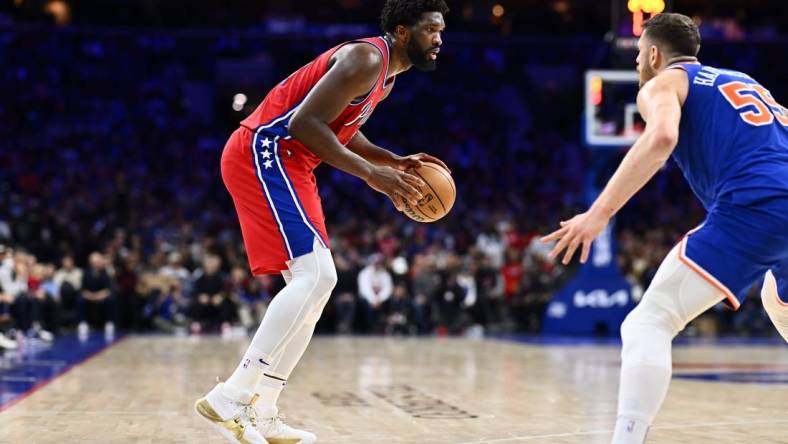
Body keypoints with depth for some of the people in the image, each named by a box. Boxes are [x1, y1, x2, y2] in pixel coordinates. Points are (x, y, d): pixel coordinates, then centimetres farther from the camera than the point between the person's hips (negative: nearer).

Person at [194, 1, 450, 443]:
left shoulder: (386, 72, 16)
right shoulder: (366, 59, -16)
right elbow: (305, 123, -24)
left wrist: (397, 161, 14)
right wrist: (371, 174, -23)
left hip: (287, 163, 11)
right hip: (263, 153, -11)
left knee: (314, 284, 9)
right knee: (316, 275, -19)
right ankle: (230, 397, -20)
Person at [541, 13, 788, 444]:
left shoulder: (663, 84, 11)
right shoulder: (745, 82, 32)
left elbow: (662, 137, -11)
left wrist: (599, 213, -16)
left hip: (753, 209, -7)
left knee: (647, 324, -7)